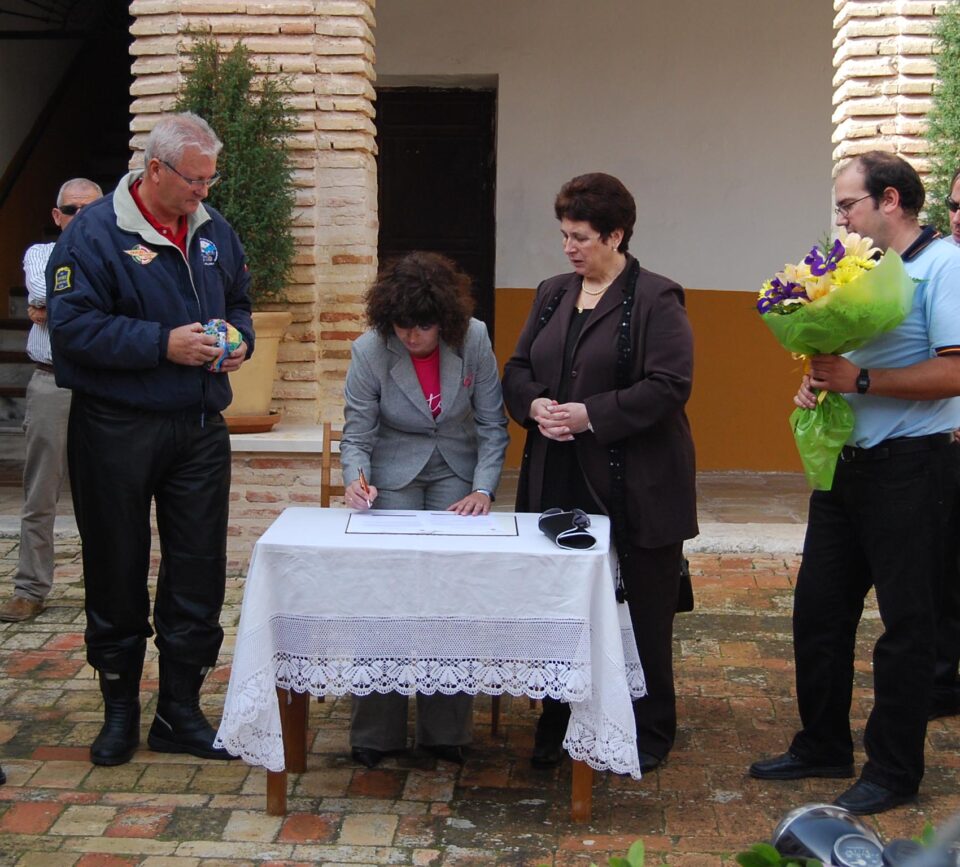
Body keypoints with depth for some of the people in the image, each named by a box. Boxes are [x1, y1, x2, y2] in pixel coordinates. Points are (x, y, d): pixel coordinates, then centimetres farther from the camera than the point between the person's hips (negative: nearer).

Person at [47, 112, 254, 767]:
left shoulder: (216, 232, 9)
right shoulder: (95, 233, -10)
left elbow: (238, 302, 22)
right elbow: (71, 325, -17)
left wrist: (239, 340, -1)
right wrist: (162, 344, -21)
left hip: (201, 429, 5)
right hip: (117, 430, -5)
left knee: (199, 571, 6)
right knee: (118, 571, 7)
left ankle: (180, 711, 19)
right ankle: (120, 709, 23)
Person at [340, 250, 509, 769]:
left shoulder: (473, 340, -14)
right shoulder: (369, 351, -16)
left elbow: (492, 425, -6)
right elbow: (356, 435, -11)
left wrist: (483, 489, -16)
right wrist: (356, 479, -31)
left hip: (455, 473, 1)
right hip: (393, 475, -1)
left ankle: (446, 731, 2)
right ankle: (376, 732, 0)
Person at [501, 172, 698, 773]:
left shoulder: (656, 300, -8)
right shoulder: (553, 295, 13)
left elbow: (669, 386, -16)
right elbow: (518, 370, 15)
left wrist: (589, 415, -20)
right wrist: (536, 406, -7)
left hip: (636, 488, -5)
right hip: (560, 483, 6)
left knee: (646, 612, 7)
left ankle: (652, 733, 22)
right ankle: (559, 727, 22)